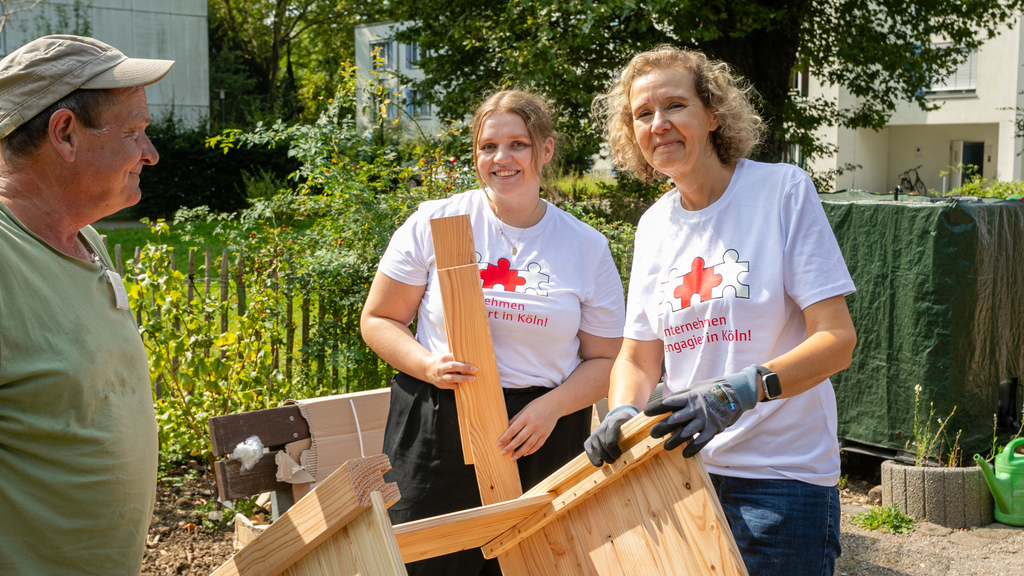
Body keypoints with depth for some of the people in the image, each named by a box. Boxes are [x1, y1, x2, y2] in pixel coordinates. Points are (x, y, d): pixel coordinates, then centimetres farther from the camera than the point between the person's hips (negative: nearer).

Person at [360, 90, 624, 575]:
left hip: (540, 438, 1)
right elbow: (378, 320, 5)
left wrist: (550, 408, -11)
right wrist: (429, 366, -13)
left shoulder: (587, 248, 4)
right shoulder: (433, 223, 1)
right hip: (436, 433, -1)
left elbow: (603, 359, 7)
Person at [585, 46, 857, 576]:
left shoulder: (783, 189, -8)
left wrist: (743, 389, -29)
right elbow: (638, 357, 10)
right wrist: (622, 413, -12)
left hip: (781, 477, -4)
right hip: (684, 468, 5)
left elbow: (837, 339, -13)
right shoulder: (654, 225, 9)